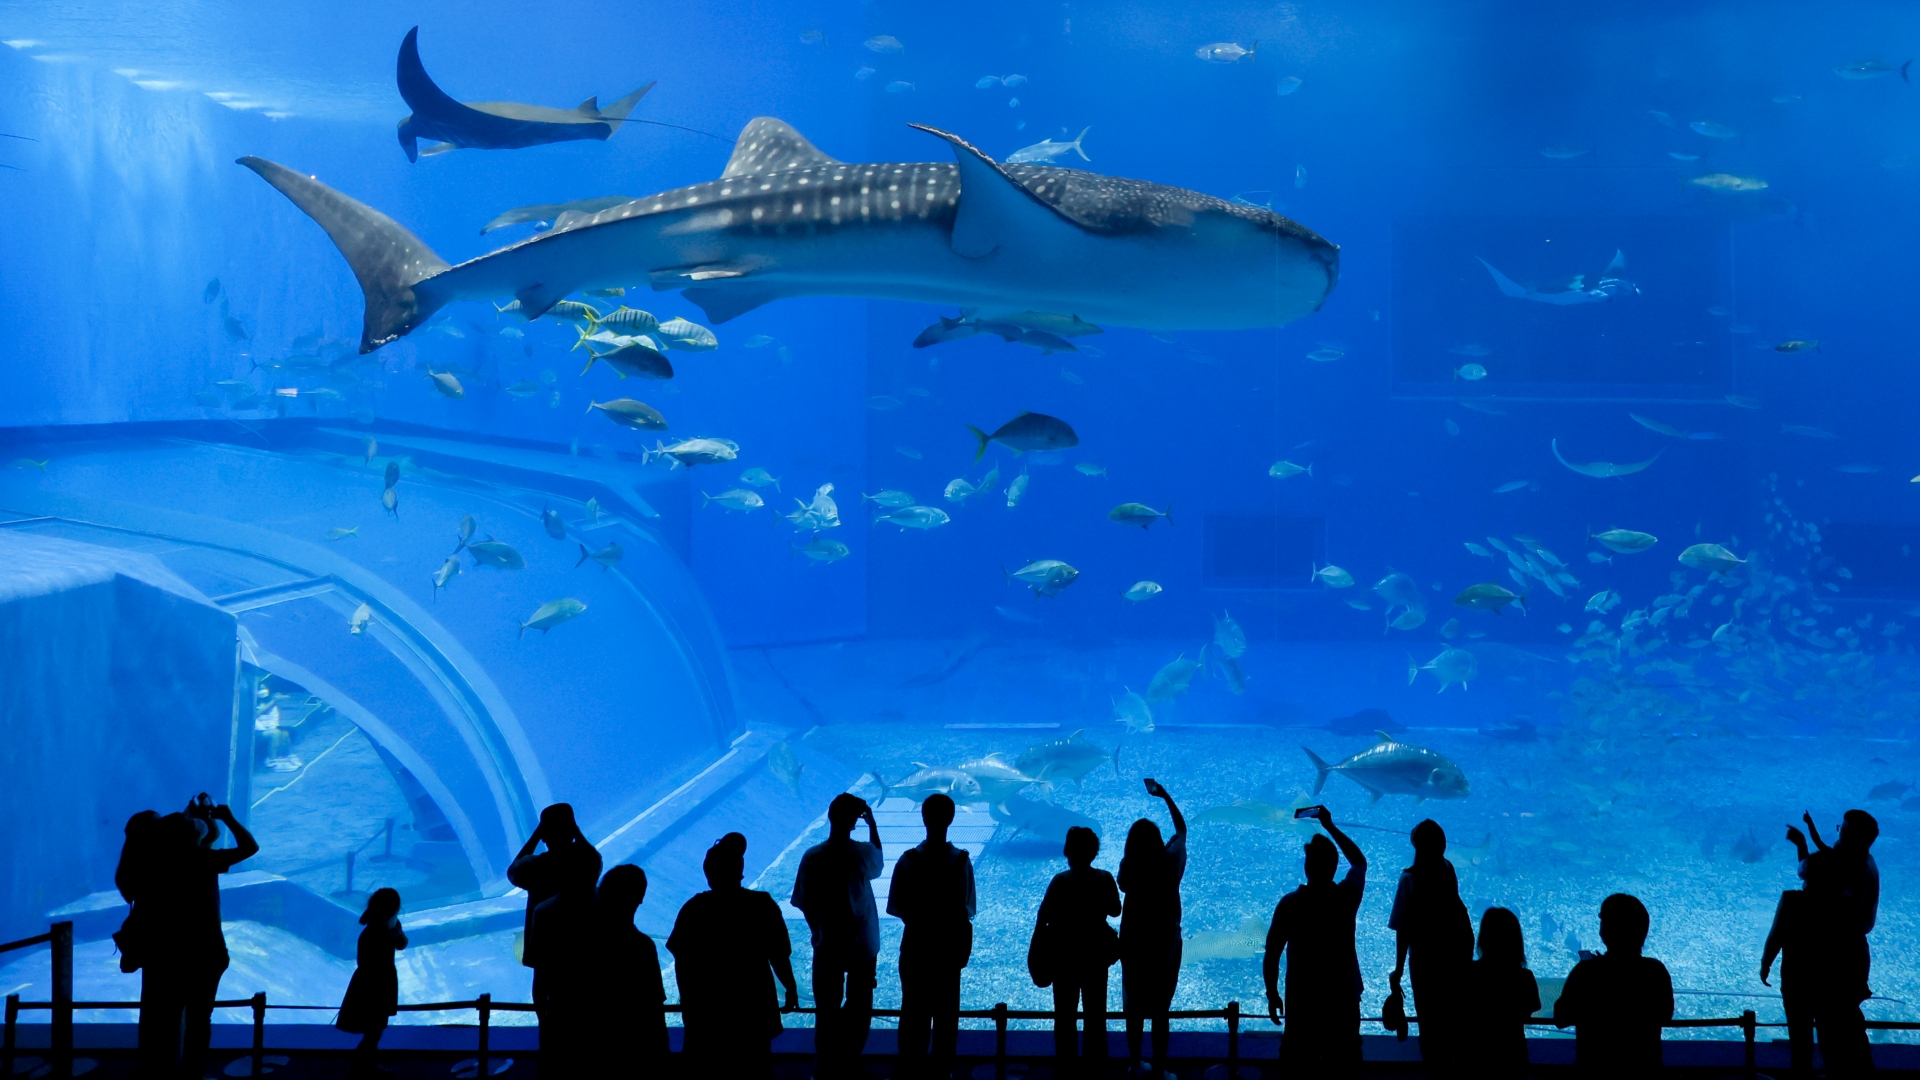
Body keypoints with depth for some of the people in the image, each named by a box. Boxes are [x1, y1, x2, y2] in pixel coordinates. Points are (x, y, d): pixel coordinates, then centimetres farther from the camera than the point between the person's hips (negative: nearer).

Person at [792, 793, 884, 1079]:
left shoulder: (812, 857, -13)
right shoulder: (862, 854, -15)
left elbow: (805, 905, -6)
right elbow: (879, 861, 11)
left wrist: (819, 932, 10)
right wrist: (872, 822, 16)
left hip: (826, 946, 1)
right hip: (862, 945, 0)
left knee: (826, 1009, 13)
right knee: (859, 1008, 16)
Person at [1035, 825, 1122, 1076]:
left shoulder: (1060, 881, -16)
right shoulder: (1105, 880, -9)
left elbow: (1042, 918, -15)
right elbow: (1115, 910, 5)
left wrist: (1037, 951, -4)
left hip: (1064, 952, -2)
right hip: (1096, 950, 2)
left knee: (1065, 1012, 11)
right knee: (1095, 1010, 13)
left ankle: (1066, 1065, 16)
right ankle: (1094, 1065, 19)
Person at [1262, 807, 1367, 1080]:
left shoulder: (1290, 903, -10)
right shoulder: (1347, 897, -5)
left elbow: (1271, 955, -8)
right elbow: (1360, 862, 17)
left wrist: (1272, 995, 5)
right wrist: (1330, 827, 21)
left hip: (1301, 999, -1)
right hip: (1343, 998, 2)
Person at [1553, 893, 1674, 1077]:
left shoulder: (1586, 971, -18)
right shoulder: (1656, 971, -10)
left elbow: (1561, 1018, -6)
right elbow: (1665, 1015, 8)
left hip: (1595, 1070, -2)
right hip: (1643, 1070, 2)